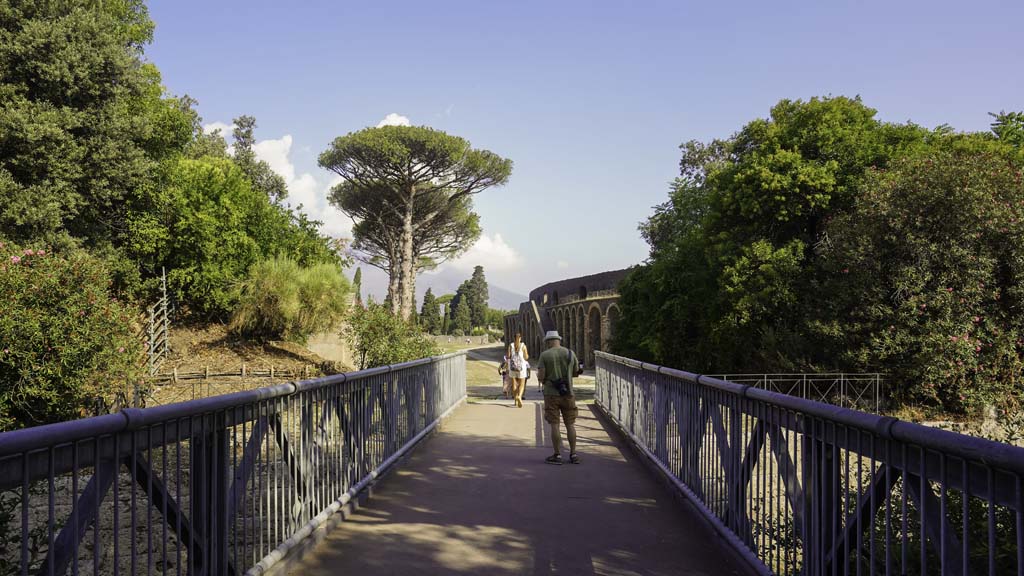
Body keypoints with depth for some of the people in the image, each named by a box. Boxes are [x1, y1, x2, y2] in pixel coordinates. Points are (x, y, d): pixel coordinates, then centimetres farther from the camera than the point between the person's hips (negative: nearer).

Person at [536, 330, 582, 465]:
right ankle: (573, 454, 10)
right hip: (568, 393, 3)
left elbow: (541, 376, -11)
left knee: (554, 425, 2)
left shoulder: (545, 355, -7)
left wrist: (541, 380, 11)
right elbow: (576, 373, 13)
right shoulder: (570, 353, 2)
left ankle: (557, 455, 4)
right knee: (570, 424, 9)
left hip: (552, 394, -3)